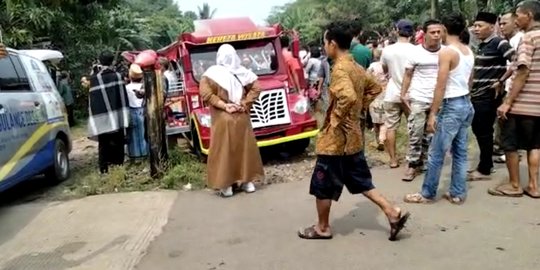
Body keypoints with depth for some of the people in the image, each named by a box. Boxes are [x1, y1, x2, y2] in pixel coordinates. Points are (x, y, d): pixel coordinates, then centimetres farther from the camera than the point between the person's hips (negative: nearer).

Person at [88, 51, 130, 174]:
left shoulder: (94, 78, -3)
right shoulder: (118, 76, -1)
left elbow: (92, 100, -3)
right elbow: (123, 98, 0)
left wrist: (95, 118, 3)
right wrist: (124, 119, 4)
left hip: (101, 118, 0)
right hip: (117, 118, 0)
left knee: (103, 144, 6)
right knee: (118, 143, 8)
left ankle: (104, 168, 7)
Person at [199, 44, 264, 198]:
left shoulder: (212, 73, -6)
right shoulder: (243, 72, 1)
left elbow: (205, 93, -14)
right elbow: (256, 88, -1)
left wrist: (223, 105, -12)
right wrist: (244, 104, -3)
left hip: (222, 120, -2)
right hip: (242, 118, 3)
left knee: (223, 150, 5)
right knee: (245, 148, 13)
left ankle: (226, 185, 7)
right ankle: (247, 181, 19)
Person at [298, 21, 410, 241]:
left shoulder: (339, 69, -21)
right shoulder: (356, 67, 7)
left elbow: (348, 98, -37)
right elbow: (374, 88, 21)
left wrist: (336, 119, -22)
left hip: (335, 138, -9)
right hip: (353, 136, 9)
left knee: (322, 185, 8)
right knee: (360, 181, 19)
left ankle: (322, 228, 22)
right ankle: (393, 213, 16)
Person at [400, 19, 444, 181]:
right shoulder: (416, 52, -3)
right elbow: (408, 75, 3)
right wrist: (403, 94, -5)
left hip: (438, 100, 2)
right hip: (418, 99, -2)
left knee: (430, 134, 10)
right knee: (415, 134, 0)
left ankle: (422, 162, 22)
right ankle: (413, 165, 9)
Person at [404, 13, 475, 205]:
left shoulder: (446, 52, -15)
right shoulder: (469, 51, 9)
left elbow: (441, 87, -17)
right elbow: (469, 81, 17)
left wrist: (432, 114, -13)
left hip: (451, 107, -8)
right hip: (467, 105, 9)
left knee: (436, 154, 1)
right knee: (460, 153, 12)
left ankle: (427, 194, 11)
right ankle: (458, 194, 19)